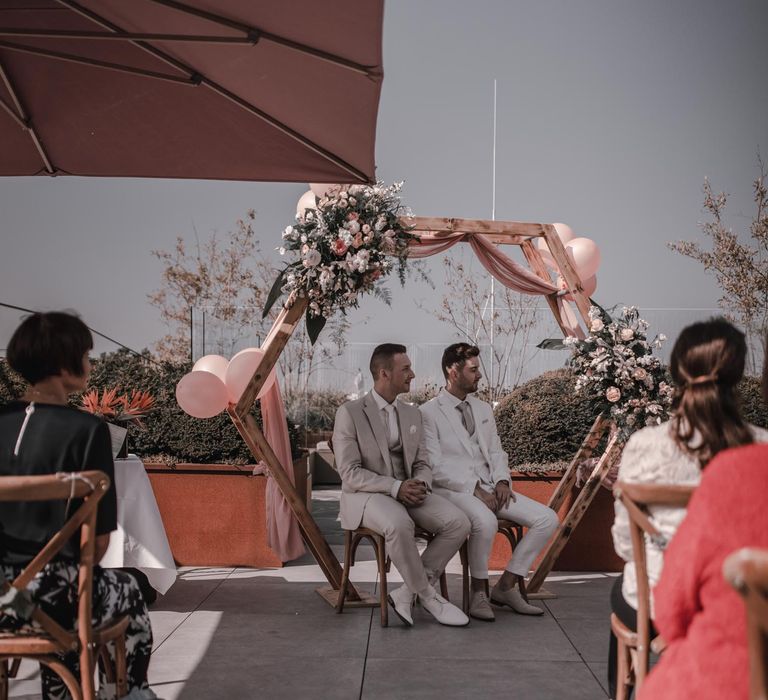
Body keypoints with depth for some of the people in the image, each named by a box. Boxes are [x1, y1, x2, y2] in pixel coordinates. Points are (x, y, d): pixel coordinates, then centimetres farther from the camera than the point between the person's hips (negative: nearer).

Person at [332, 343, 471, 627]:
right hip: (366, 496, -6)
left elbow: (422, 464, 13)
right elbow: (350, 473, -13)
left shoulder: (412, 414, 11)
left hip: (408, 492, 6)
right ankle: (428, 595, -16)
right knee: (399, 525, -39)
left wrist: (420, 484, -12)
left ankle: (408, 593, -12)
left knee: (458, 523, -20)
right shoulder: (349, 412, -9)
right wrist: (395, 487, -23)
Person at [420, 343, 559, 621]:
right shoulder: (429, 413, -5)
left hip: (490, 487, 7)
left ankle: (506, 586, -2)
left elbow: (496, 452, 18)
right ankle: (479, 591, -14)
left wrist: (501, 481, -4)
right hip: (453, 490, -7)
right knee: (485, 521, -38)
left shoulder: (483, 409, 18)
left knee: (547, 518, -10)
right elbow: (435, 466, -11)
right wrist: (474, 489, -18)